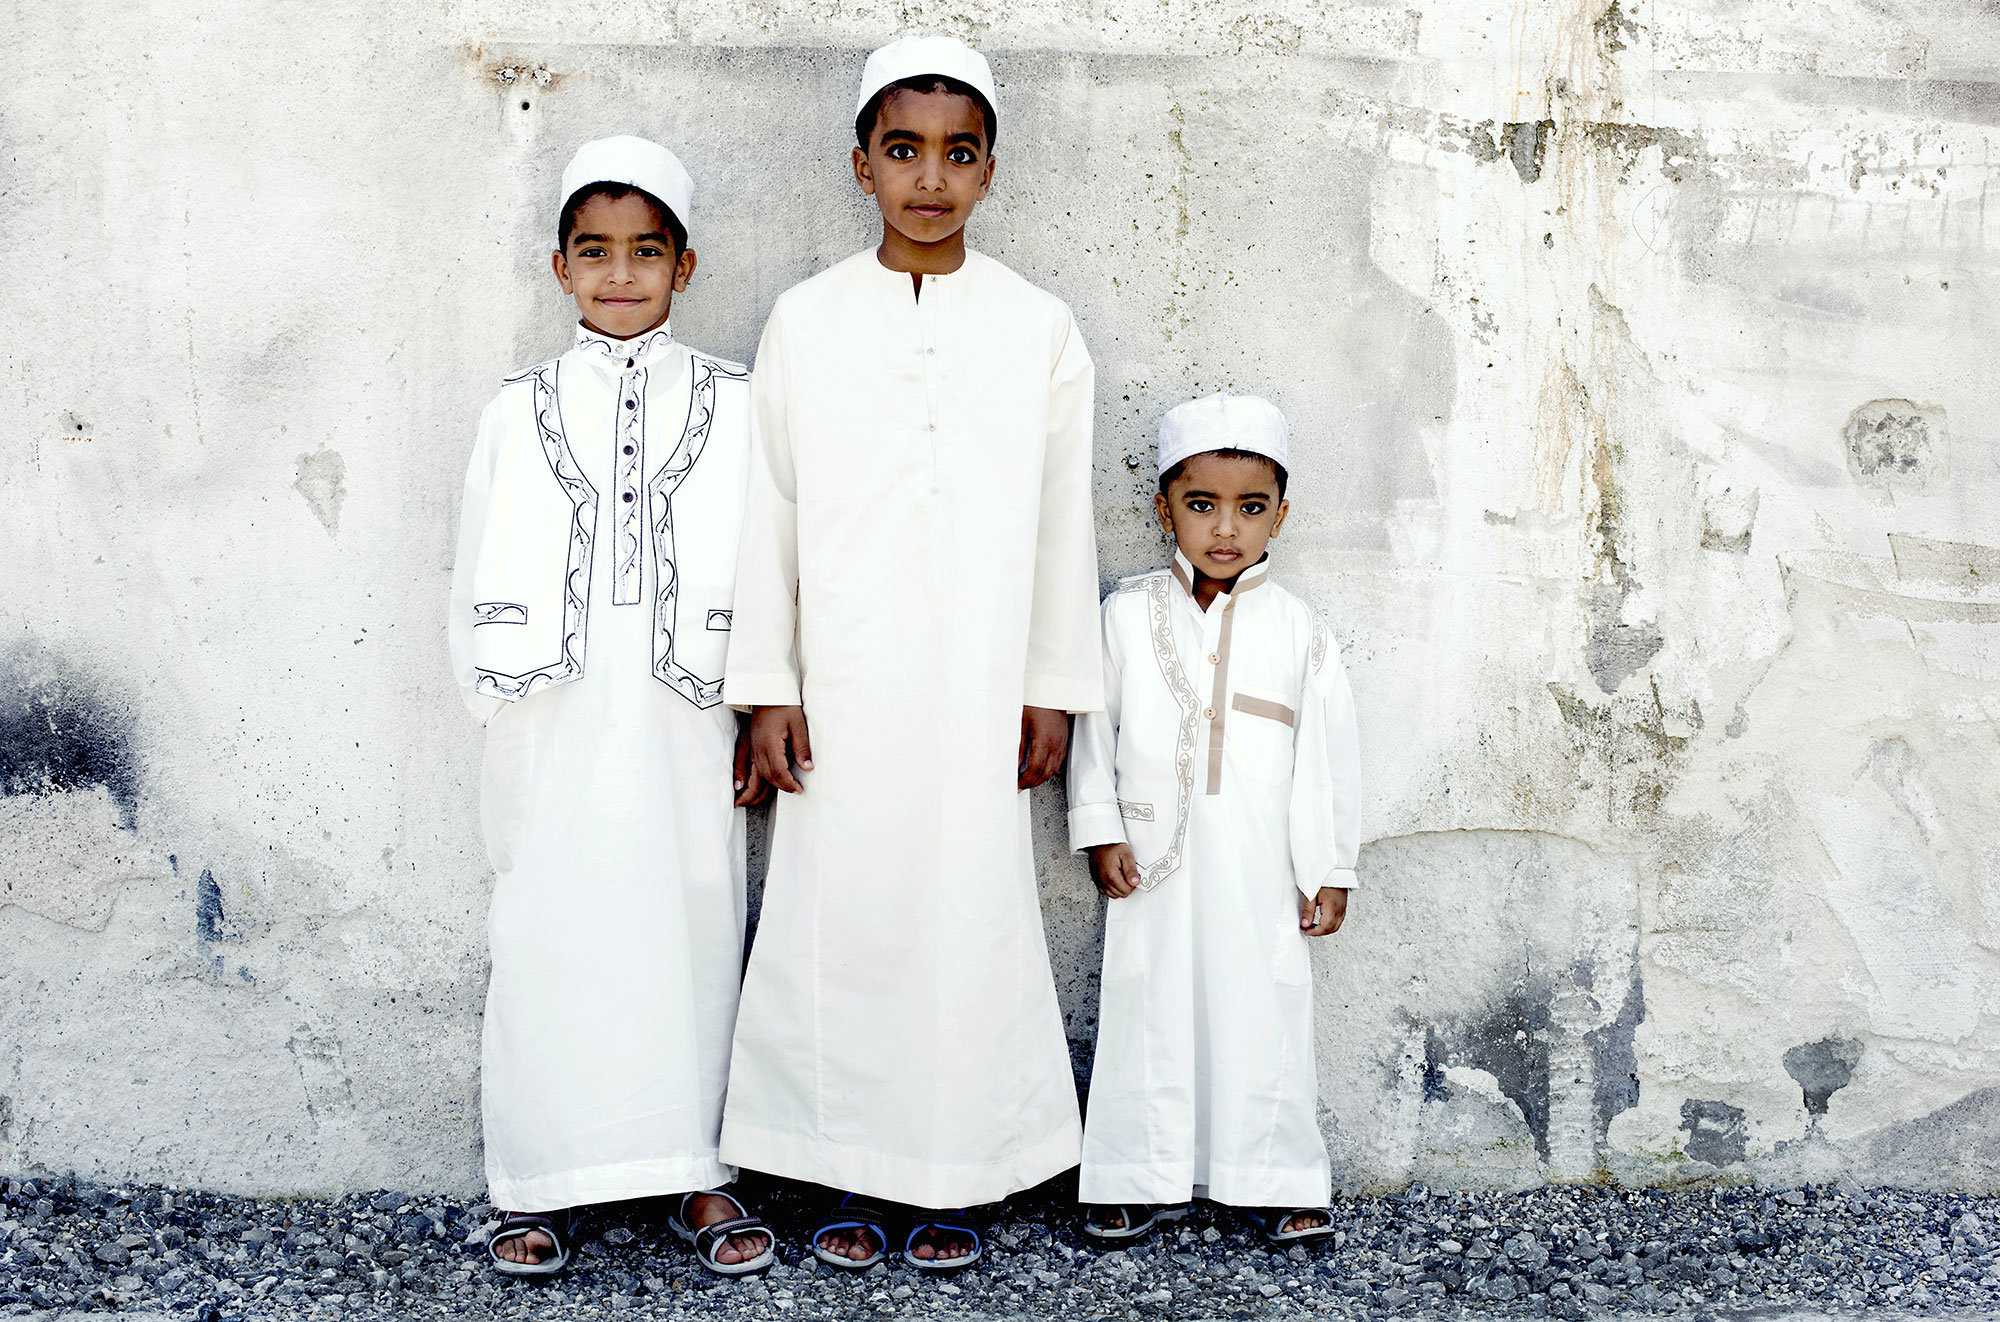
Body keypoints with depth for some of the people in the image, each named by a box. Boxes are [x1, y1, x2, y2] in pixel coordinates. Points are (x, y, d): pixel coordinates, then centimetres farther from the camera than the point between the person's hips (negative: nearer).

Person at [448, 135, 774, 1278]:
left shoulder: (732, 403, 6)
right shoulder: (522, 410, 9)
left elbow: (764, 569, 4)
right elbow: (482, 574, 9)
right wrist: (496, 699, 2)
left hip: (680, 722, -1)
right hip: (553, 723, 1)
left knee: (688, 930, 3)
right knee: (550, 937, 3)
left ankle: (697, 1172, 15)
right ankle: (545, 1184, 14)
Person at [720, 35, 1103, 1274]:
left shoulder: (1040, 328, 4)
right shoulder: (806, 321, 3)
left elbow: (1062, 522, 6)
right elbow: (769, 512, 4)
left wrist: (1055, 691, 4)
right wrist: (768, 686, 0)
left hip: (976, 690, 0)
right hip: (842, 690, 0)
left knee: (970, 914, 2)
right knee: (843, 911, 3)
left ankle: (952, 1180, 16)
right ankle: (856, 1176, 17)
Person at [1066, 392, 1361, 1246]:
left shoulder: (1300, 631, 0)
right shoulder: (1129, 615, 1)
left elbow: (1329, 756, 4)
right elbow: (1094, 727, 5)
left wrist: (1331, 871, 4)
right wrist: (1100, 832, 0)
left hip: (1260, 873, 0)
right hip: (1154, 865, 1)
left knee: (1260, 1014, 5)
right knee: (1150, 1013, 6)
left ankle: (1279, 1181, 19)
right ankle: (1147, 1181, 17)